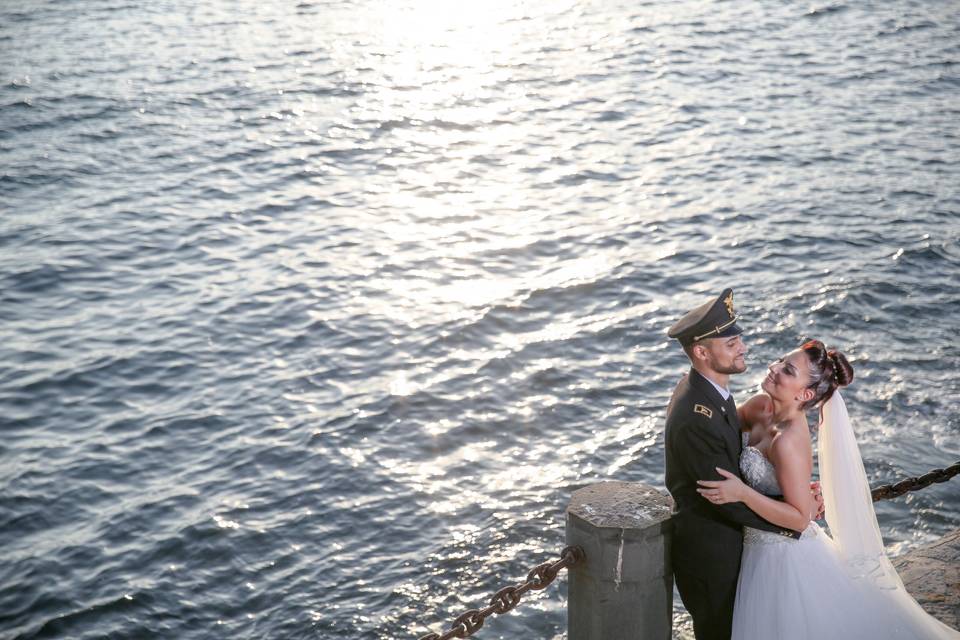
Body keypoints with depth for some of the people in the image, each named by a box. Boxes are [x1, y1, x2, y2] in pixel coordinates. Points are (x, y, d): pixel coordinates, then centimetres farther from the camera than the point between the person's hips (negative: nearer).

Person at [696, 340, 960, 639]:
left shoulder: (789, 441, -30)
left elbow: (799, 518, -25)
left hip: (783, 558, -8)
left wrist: (743, 493, -32)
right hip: (759, 547, 8)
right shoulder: (760, 407, -8)